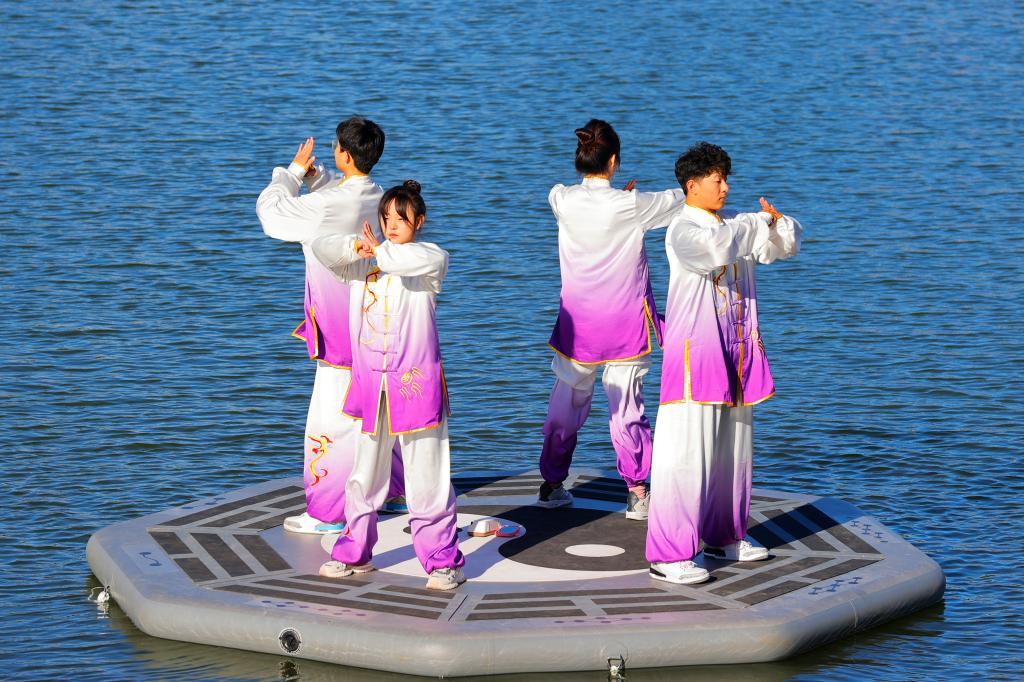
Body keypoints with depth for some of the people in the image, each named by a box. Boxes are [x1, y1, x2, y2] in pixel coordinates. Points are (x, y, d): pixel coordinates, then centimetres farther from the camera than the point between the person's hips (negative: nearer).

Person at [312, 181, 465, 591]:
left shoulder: (432, 257, 1)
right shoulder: (360, 260, 12)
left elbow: (425, 261, -23)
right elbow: (322, 249, -4)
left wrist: (379, 251, -18)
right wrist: (356, 247, -22)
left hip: (415, 382, -4)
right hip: (369, 380, 4)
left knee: (426, 472, -5)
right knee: (364, 472, 11)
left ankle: (443, 560, 0)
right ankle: (355, 553, 23)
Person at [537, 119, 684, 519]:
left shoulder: (563, 201, -9)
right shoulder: (630, 206, -17)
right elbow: (681, 200, -3)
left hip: (577, 322, 3)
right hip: (625, 322, -3)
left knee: (567, 402, 14)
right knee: (627, 406, 4)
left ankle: (551, 485, 23)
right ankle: (637, 493, 7)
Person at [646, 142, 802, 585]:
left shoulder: (732, 224, 13)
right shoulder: (682, 230, -11)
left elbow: (785, 246, 16)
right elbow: (715, 252, -31)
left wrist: (778, 223, -6)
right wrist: (757, 223, -17)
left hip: (737, 352, 8)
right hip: (695, 350, -8)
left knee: (732, 448, 16)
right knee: (687, 452, -11)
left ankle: (723, 536, 31)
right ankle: (668, 556, -12)